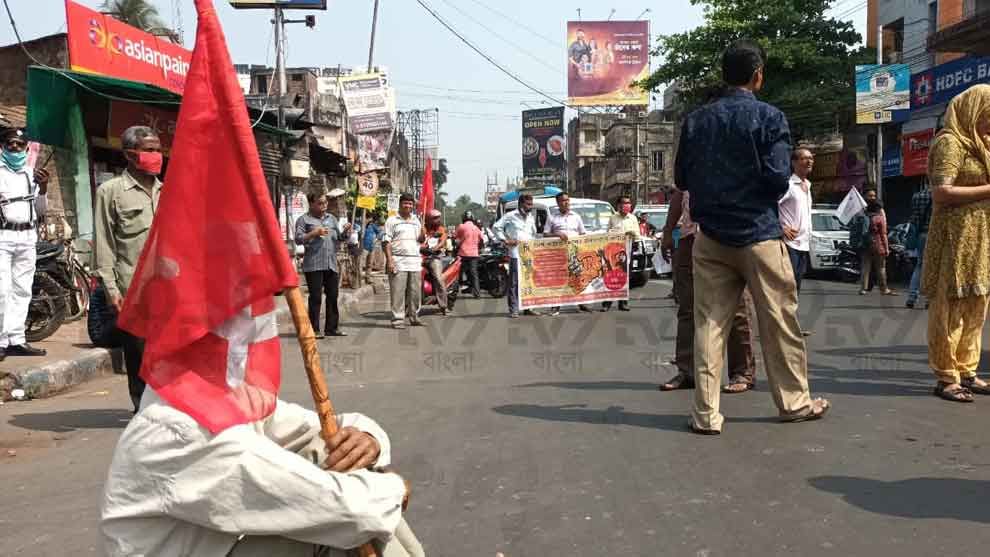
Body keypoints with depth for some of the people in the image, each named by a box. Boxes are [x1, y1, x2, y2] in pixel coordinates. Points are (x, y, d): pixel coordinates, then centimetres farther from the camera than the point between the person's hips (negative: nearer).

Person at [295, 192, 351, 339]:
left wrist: (345, 231, -1)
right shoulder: (304, 220, 3)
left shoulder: (331, 218, 18)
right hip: (313, 265, -5)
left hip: (332, 264, 5)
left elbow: (340, 238, 19)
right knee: (315, 297, -3)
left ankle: (332, 327, 15)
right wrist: (314, 233, -16)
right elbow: (298, 239, -6)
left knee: (333, 296, 7)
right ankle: (314, 329, 2)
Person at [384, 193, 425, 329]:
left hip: (415, 261, 5)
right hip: (398, 261, -5)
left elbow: (421, 240, 22)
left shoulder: (416, 220, 18)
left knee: (415, 292, 7)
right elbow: (387, 242, -3)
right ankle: (397, 319, -4)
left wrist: (422, 234, -1)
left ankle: (414, 317, 17)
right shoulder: (392, 220, 2)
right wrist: (389, 260, -12)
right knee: (398, 292, -7)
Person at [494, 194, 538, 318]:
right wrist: (505, 240, -5)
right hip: (516, 253, -6)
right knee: (514, 282, -6)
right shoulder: (510, 216, -1)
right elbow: (496, 227, 0)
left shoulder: (531, 217, 18)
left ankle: (528, 307, 15)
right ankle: (513, 310, -3)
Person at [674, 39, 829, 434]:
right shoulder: (768, 118, -7)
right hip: (758, 233, -3)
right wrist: (760, 194, 8)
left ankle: (706, 414, 3)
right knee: (779, 323, 10)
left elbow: (682, 179, 7)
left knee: (709, 324, 4)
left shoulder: (696, 121, 5)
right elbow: (778, 178, -13)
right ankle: (794, 401, 24)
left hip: (711, 236, 3)